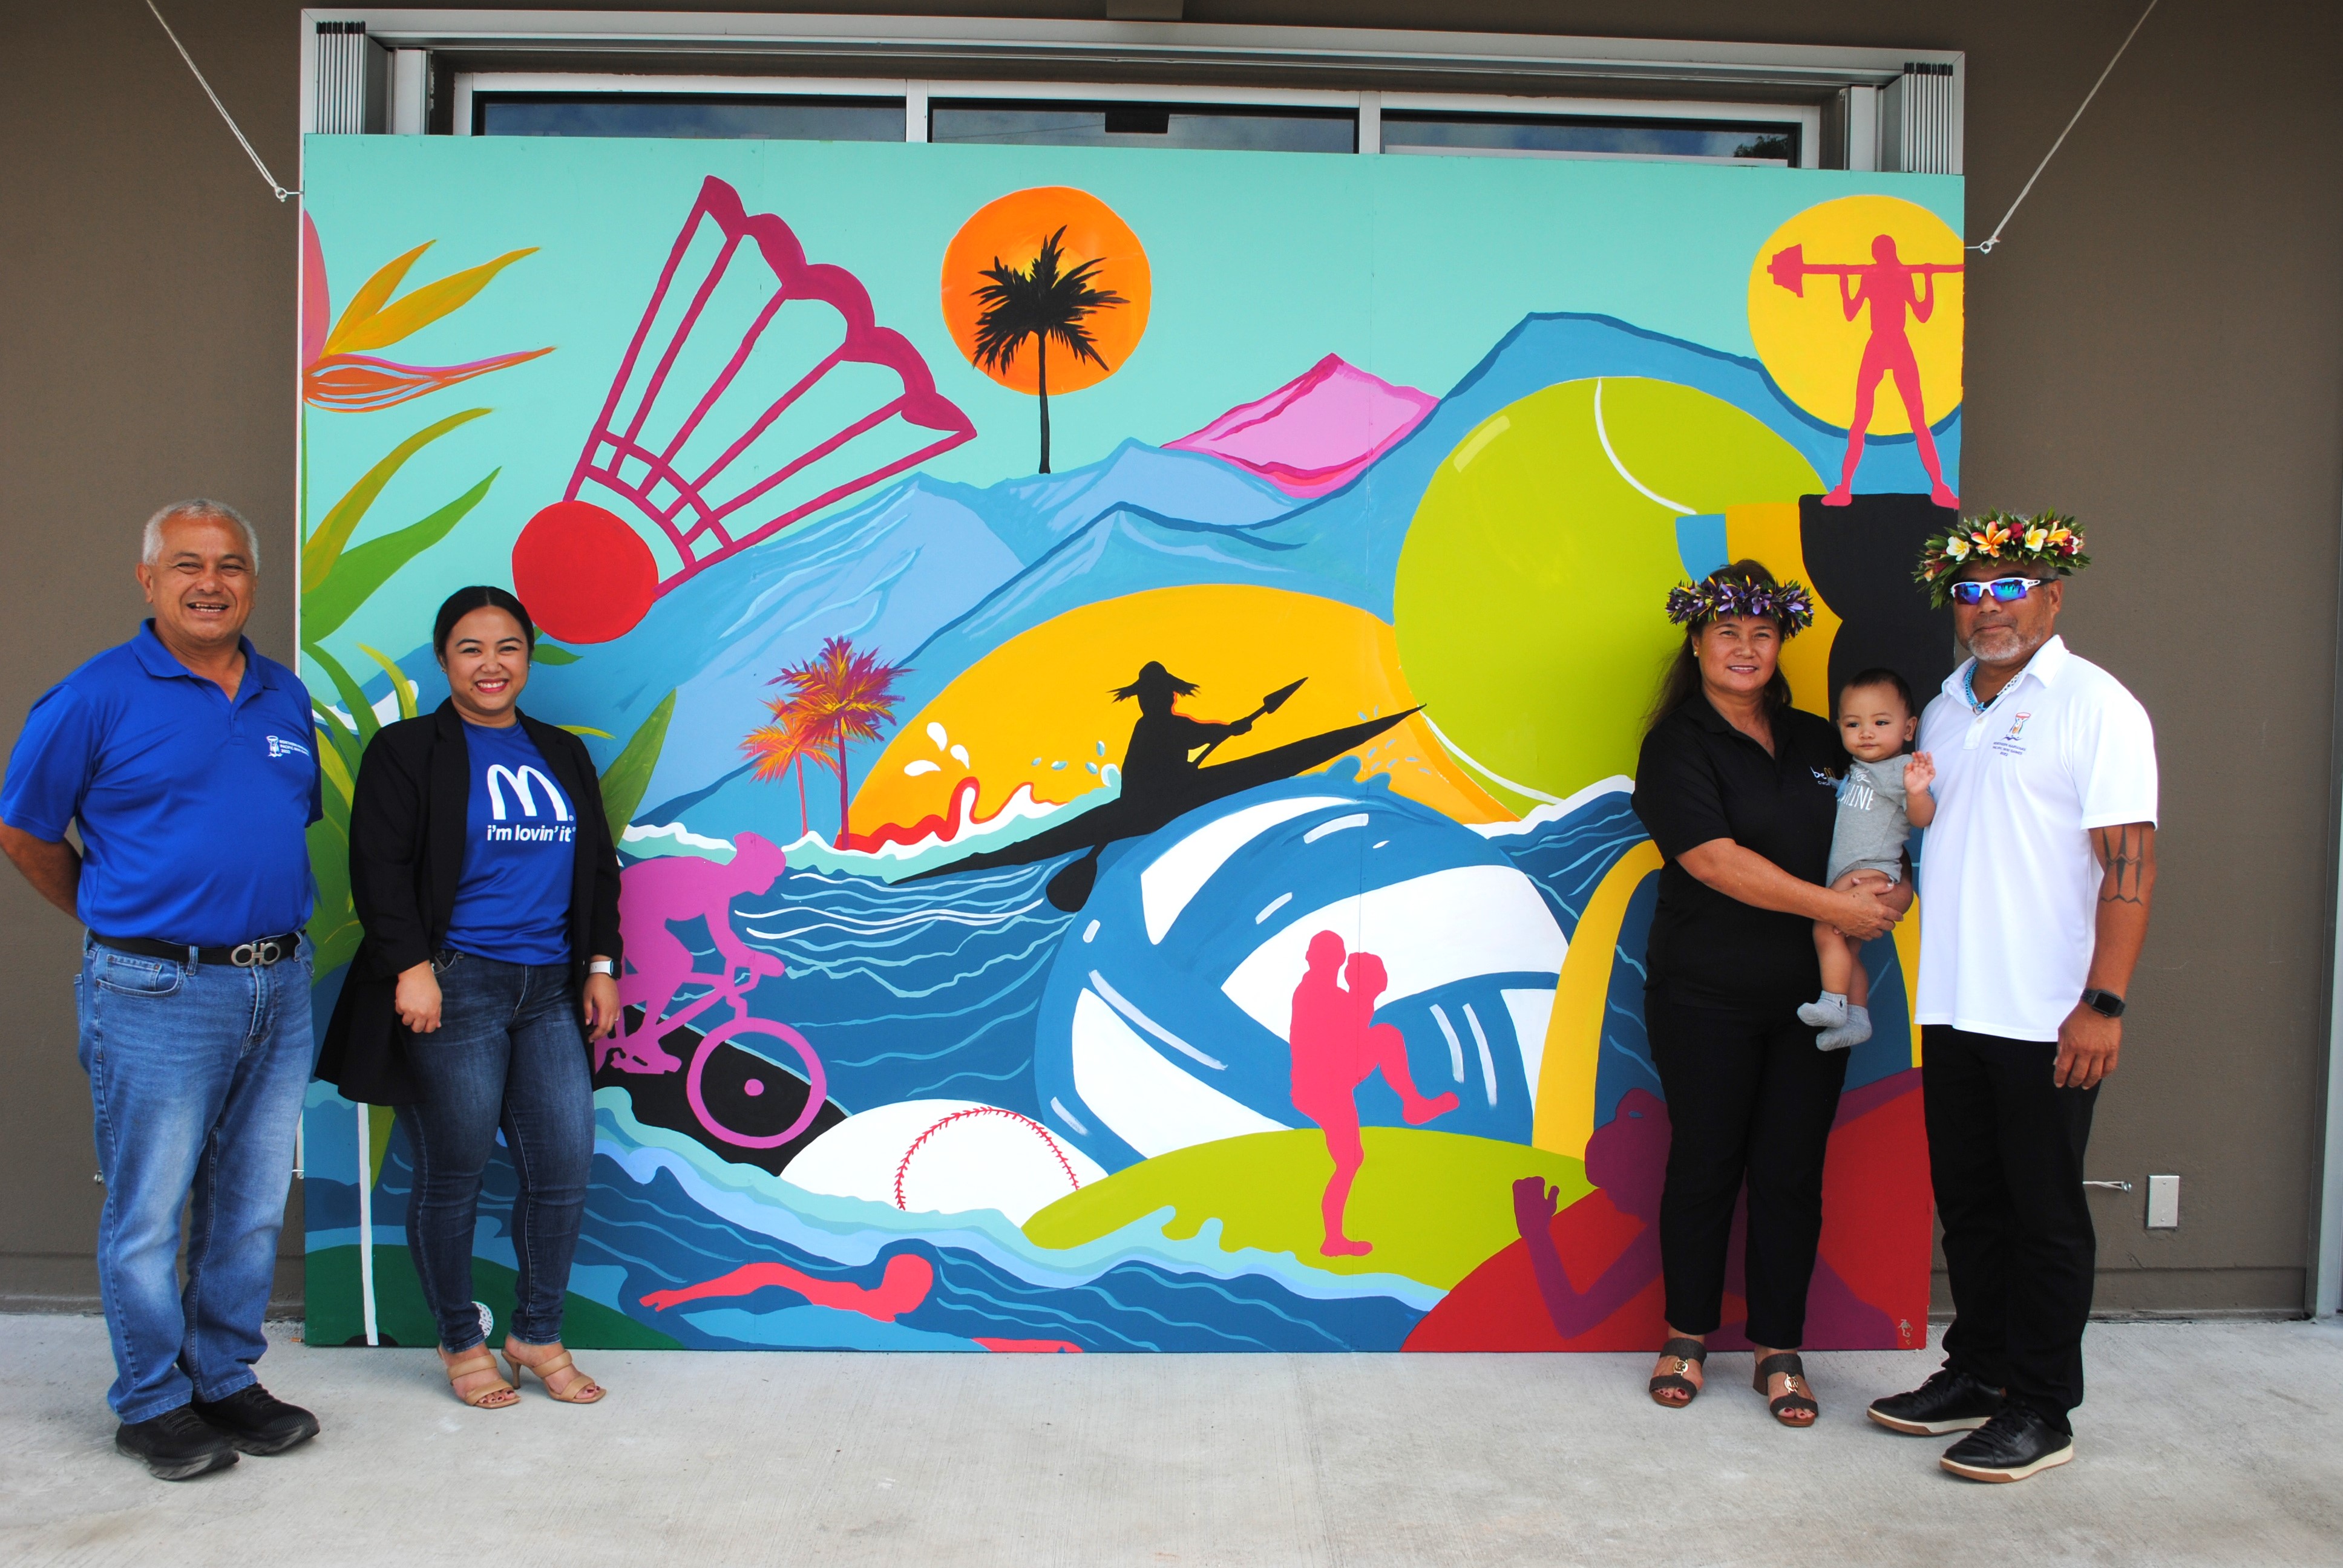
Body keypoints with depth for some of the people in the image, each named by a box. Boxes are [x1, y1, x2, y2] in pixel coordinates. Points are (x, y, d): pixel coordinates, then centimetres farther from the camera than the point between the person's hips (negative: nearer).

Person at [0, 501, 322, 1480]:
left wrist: (270, 927, 14)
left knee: (252, 1207, 13)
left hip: (279, 987, 5)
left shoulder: (287, 698, 9)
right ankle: (153, 1403, 21)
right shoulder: (98, 697, -7)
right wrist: (117, 921, 8)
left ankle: (227, 1381, 28)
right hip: (158, 995, -5)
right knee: (148, 1214, 5)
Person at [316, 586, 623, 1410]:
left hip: (550, 992, 5)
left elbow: (598, 867, 20)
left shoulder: (563, 754, 17)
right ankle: (461, 1345, 22)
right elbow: (379, 869, -5)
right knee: (453, 1176, 4)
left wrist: (601, 965, 12)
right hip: (455, 988, -5)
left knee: (564, 1167, 3)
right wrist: (411, 967, -13)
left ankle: (538, 1336, 21)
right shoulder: (406, 750, 2)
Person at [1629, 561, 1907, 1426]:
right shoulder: (1677, 748, -4)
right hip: (1706, 999, -4)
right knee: (1705, 1164, 5)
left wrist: (1895, 888, -3)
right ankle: (1686, 1335, 22)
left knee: (1792, 1170, 6)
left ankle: (1779, 1350, 18)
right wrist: (1835, 906, -18)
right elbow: (1716, 861, -16)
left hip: (1811, 997, 4)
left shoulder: (1818, 741, 12)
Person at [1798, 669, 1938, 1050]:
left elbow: (1923, 818, -21)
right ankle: (1857, 1018, 20)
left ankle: (1834, 1003, -16)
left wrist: (1916, 792, -38)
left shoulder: (1899, 770, -11)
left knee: (1826, 928, -23)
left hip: (1871, 872, -9)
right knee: (1847, 948, 14)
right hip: (1845, 876, 9)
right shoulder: (1855, 769, 15)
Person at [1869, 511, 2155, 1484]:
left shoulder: (2095, 705, -7)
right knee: (1968, 1204, 15)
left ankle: (2040, 1412, 15)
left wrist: (2104, 1003, -19)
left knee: (2046, 1216, 3)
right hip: (1954, 1008, 7)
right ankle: (1977, 1374, 28)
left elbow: (2129, 862, -13)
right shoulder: (1944, 712, 14)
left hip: (2048, 1019, -6)